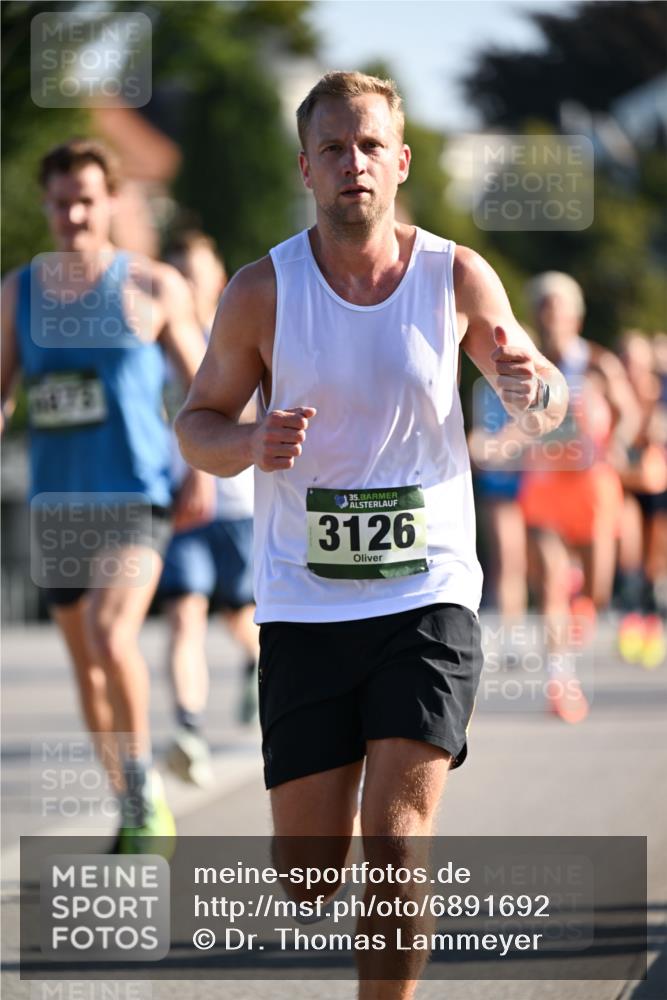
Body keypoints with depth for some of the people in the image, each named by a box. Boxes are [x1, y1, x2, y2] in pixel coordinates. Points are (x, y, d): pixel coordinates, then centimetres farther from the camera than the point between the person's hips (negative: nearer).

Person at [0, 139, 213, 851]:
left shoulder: (151, 288, -2)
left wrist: (203, 471, -6)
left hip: (133, 498, -5)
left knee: (109, 633, -25)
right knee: (84, 660, 10)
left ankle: (144, 784, -7)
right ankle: (131, 809, 24)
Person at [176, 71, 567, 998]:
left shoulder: (458, 277, 0)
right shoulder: (263, 291, -2)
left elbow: (543, 391, 13)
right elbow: (197, 423, 7)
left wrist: (533, 390, -13)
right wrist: (250, 444, -17)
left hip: (429, 598, 0)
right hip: (304, 603, 1)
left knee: (397, 838, -13)